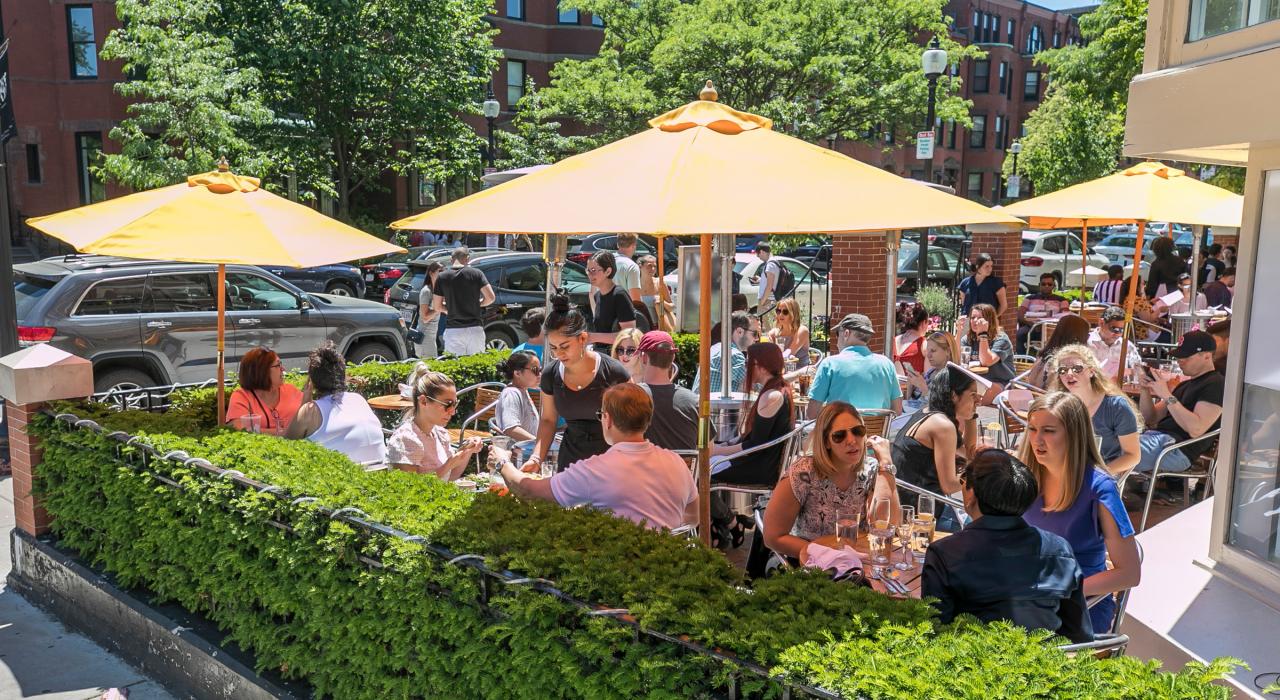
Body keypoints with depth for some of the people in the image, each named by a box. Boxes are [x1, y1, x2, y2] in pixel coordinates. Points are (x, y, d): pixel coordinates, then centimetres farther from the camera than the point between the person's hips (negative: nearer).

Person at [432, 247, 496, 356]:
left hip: (453, 330, 0)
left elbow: (437, 307, 3)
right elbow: (490, 297, -7)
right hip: (475, 328, 0)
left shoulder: (442, 277, 1)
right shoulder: (476, 274, -2)